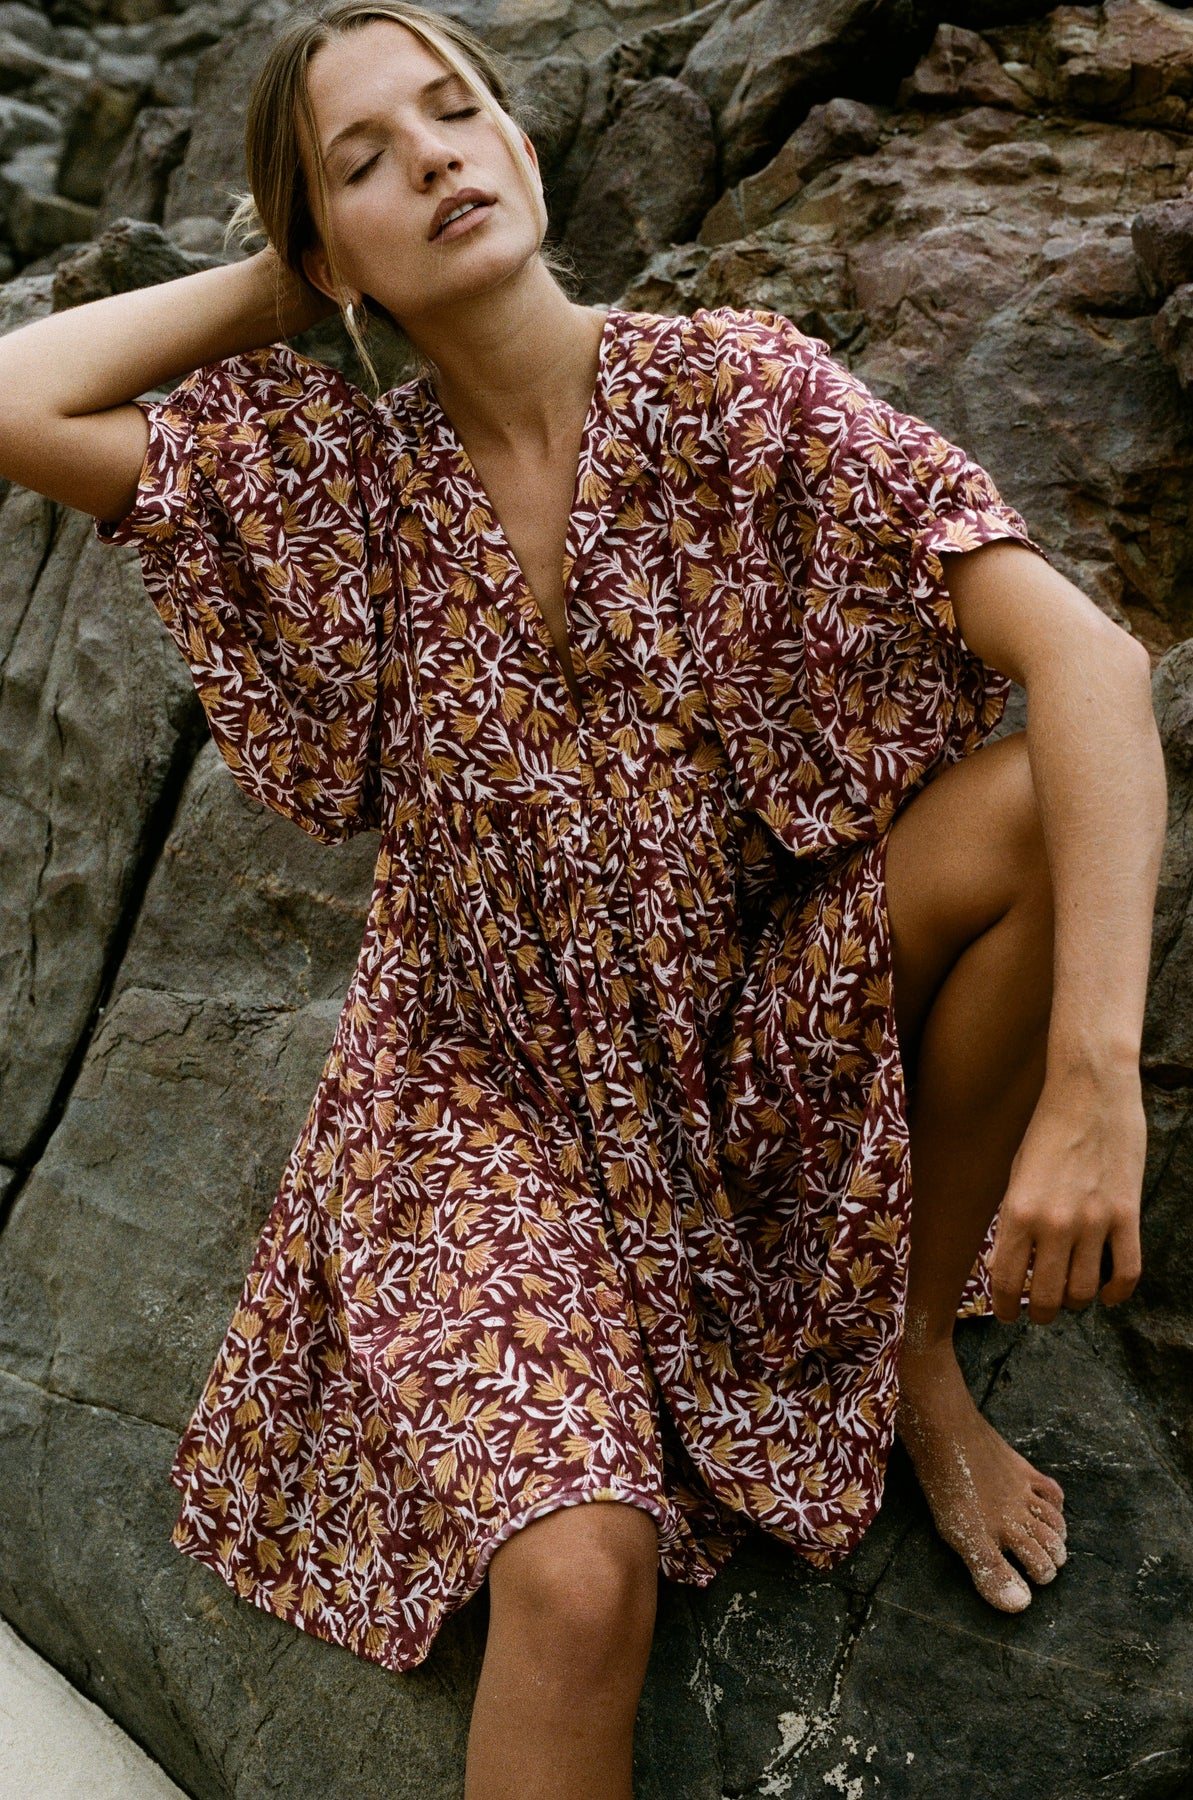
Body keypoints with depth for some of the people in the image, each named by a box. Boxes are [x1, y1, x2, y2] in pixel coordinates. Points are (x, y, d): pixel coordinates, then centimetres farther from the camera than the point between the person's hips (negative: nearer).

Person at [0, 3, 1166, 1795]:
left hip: (770, 1029, 1)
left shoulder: (740, 389, -11)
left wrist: (1094, 1084, -33)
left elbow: (1085, 657, -23)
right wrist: (274, 288, -5)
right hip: (503, 1092, -1)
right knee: (579, 1572, -26)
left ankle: (917, 1351, -5)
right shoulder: (344, 483, -4)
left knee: (1041, 804, -26)